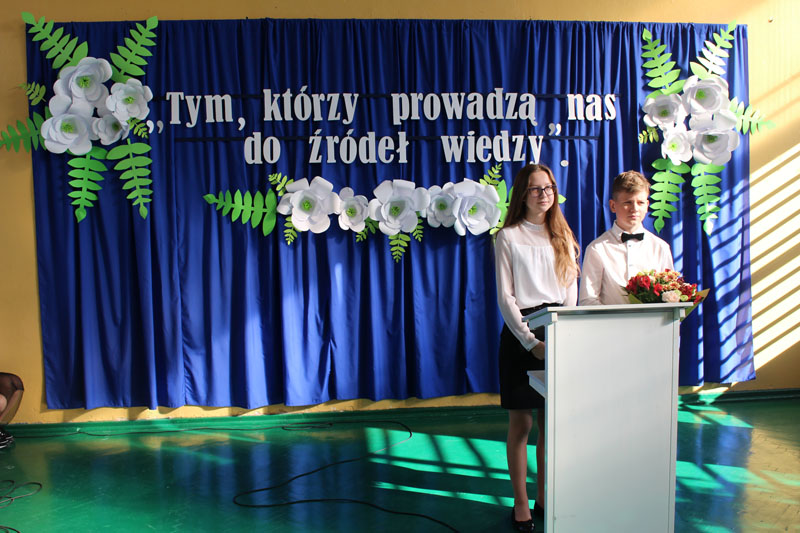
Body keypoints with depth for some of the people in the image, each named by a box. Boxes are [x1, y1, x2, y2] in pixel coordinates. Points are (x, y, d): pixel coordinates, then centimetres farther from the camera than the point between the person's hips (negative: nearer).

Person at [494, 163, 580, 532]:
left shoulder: (563, 236, 13)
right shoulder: (508, 237, 0)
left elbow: (571, 290, 10)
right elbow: (505, 297, -5)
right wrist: (531, 340, -13)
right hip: (521, 332, -4)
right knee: (521, 423, 1)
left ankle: (545, 499, 20)